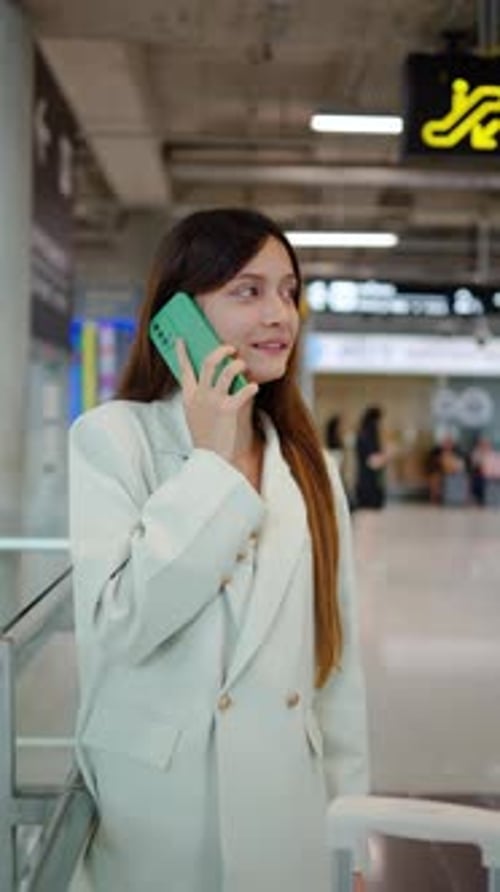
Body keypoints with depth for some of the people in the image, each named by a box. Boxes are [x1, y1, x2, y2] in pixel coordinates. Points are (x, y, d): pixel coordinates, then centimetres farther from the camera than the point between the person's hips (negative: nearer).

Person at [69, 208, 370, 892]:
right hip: (160, 820, -4)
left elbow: (339, 658, 7)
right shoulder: (109, 439, -10)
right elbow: (113, 626, -22)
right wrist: (210, 463, -17)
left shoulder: (309, 469, 6)